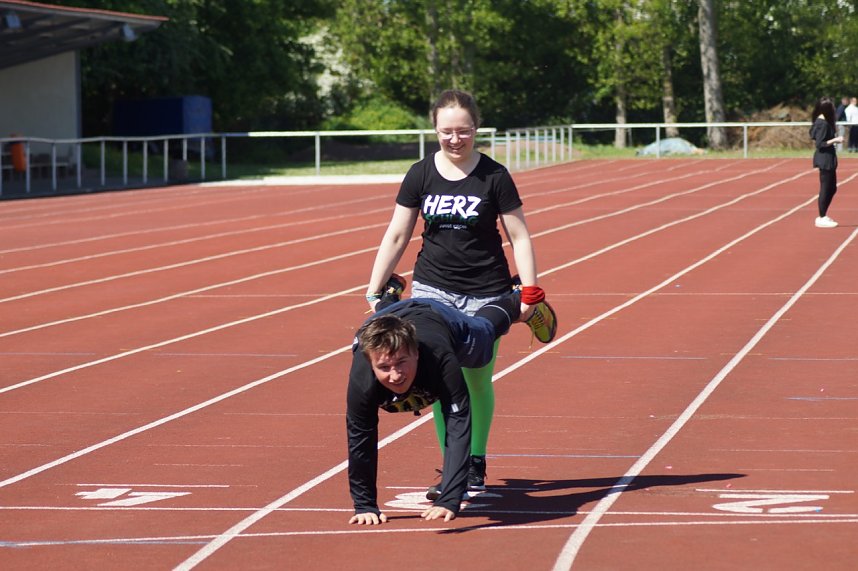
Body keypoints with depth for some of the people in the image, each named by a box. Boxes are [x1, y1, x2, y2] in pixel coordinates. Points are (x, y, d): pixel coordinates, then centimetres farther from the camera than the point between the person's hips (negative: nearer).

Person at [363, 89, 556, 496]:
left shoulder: (494, 176, -4)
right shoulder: (420, 175, 1)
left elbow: (519, 236, -1)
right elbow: (396, 236, 6)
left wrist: (530, 291, -7)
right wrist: (374, 291, 3)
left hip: (485, 294, -1)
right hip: (431, 289, 2)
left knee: (477, 382, 5)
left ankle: (476, 462, 23)